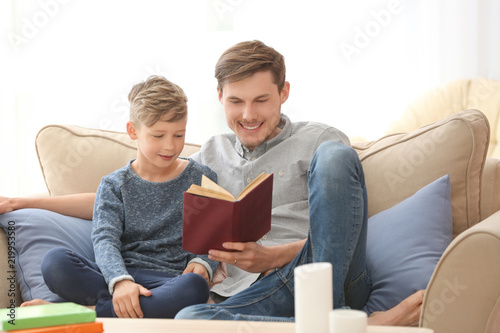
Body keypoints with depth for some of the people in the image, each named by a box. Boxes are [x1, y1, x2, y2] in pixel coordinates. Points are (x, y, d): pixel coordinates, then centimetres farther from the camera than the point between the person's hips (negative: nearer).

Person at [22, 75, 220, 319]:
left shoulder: (201, 179, 11)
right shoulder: (114, 185, 10)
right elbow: (105, 239, -5)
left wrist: (202, 263, -14)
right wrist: (120, 281, -25)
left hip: (173, 279, -1)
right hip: (119, 274, 1)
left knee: (194, 287, -39)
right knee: (54, 262, -26)